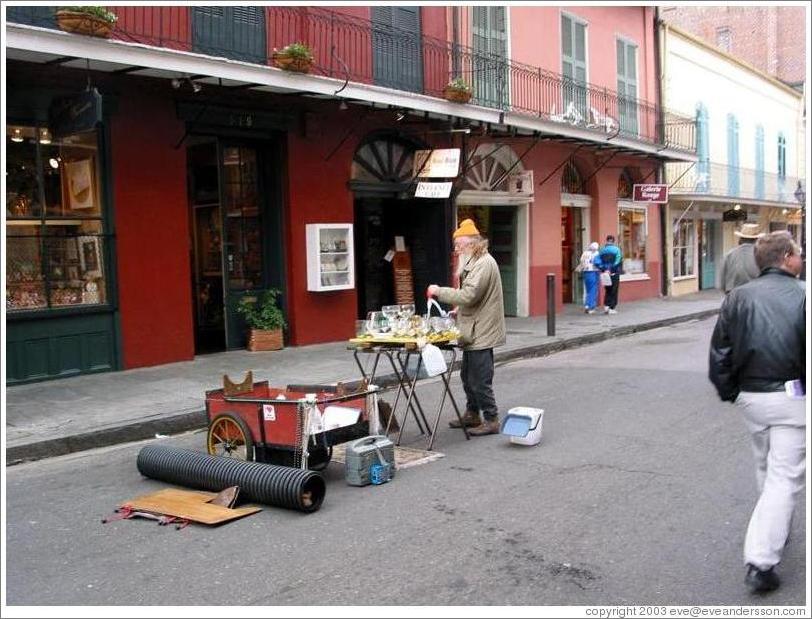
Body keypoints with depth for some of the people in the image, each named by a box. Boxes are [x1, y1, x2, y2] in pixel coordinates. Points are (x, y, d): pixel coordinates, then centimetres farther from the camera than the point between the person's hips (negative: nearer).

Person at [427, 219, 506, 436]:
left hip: (482, 332, -11)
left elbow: (468, 296, -25)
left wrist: (439, 291, -17)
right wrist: (459, 311, 15)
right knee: (468, 376, 19)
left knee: (480, 380, -6)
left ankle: (492, 420, 4)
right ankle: (472, 414, 31)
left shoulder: (484, 264, -17)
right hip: (474, 331, 11)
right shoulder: (475, 262, 17)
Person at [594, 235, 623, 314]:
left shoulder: (602, 250, 3)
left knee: (607, 290, 16)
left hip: (605, 274, 3)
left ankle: (606, 305, 3)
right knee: (614, 291, 5)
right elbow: (618, 262, -17)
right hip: (614, 274, -3)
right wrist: (611, 270, -9)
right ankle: (612, 308, 5)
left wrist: (603, 269, -5)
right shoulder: (616, 249, -7)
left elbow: (596, 261, -8)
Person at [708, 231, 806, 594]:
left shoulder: (738, 297, 2)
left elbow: (720, 351, 2)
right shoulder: (803, 297, -8)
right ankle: (760, 562, -5)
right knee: (785, 477, 0)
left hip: (749, 397, 4)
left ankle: (777, 529, 43)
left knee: (765, 466, 25)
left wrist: (728, 392, 13)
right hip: (792, 398, -4)